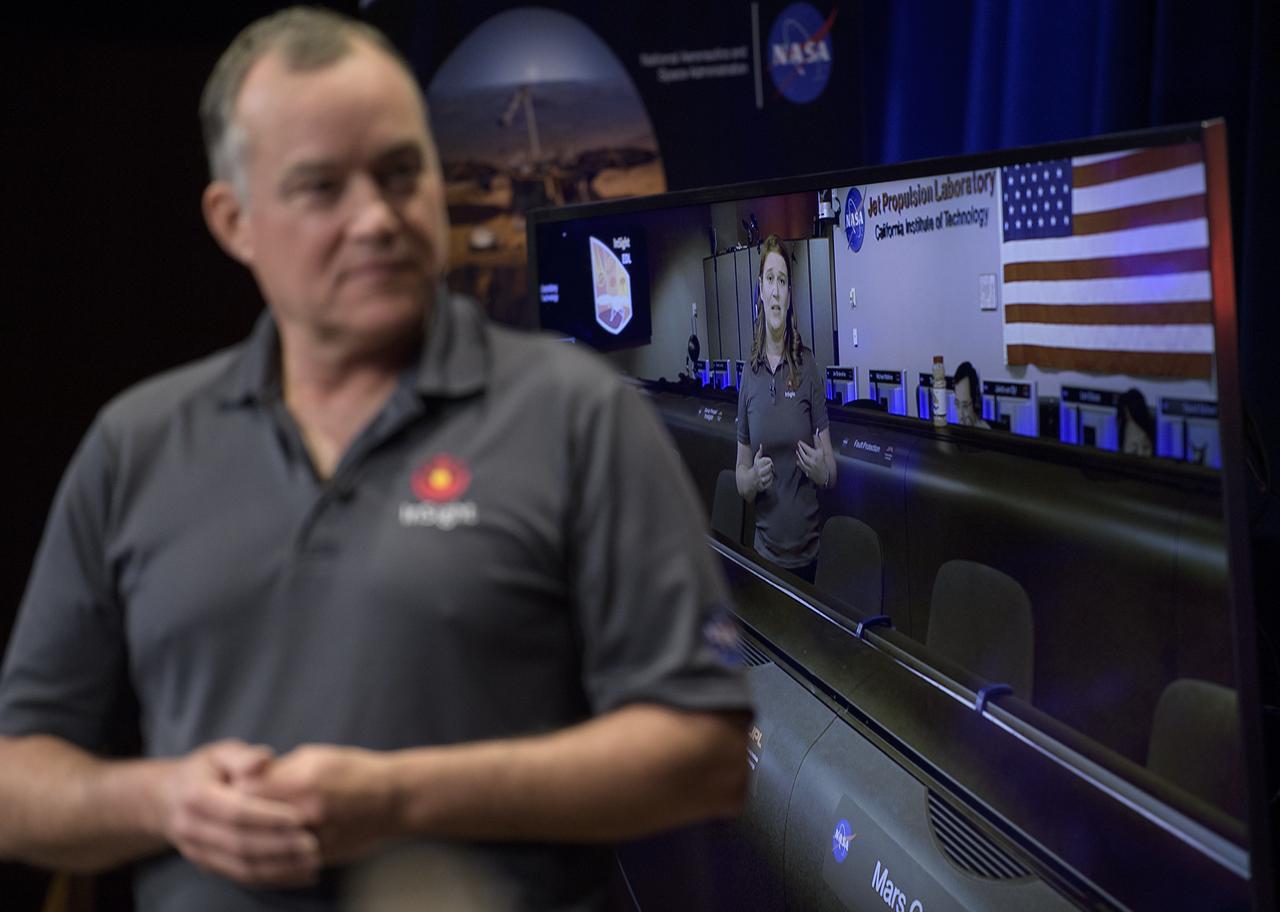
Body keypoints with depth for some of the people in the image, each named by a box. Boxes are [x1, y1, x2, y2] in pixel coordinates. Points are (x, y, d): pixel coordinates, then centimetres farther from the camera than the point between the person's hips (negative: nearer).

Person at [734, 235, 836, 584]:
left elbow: (832, 471, 1)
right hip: (764, 550, 2)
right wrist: (753, 479, -13)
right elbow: (740, 477, 8)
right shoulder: (749, 375, 3)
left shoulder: (807, 366, -4)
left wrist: (822, 470, -20)